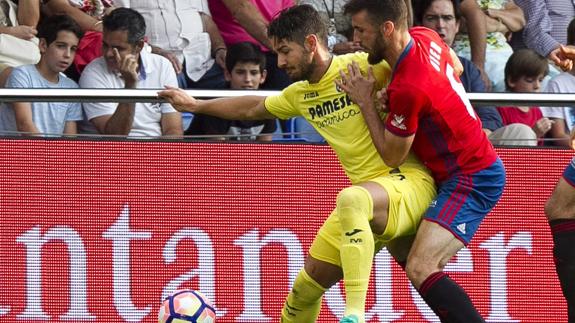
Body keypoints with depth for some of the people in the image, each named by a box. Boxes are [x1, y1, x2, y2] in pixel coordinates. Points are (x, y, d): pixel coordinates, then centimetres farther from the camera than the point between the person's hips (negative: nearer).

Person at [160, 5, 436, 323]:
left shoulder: (363, 67, -13)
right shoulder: (300, 94, 12)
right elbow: (252, 108, 34)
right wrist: (195, 105, 41)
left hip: (411, 181, -8)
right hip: (367, 194, 8)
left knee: (351, 200, -39)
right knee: (306, 285, 7)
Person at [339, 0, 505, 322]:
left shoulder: (408, 88, -27)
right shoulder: (425, 37, -2)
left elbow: (393, 157, -13)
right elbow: (456, 67, 23)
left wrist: (366, 102, -6)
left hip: (471, 180, -10)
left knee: (420, 269, -23)